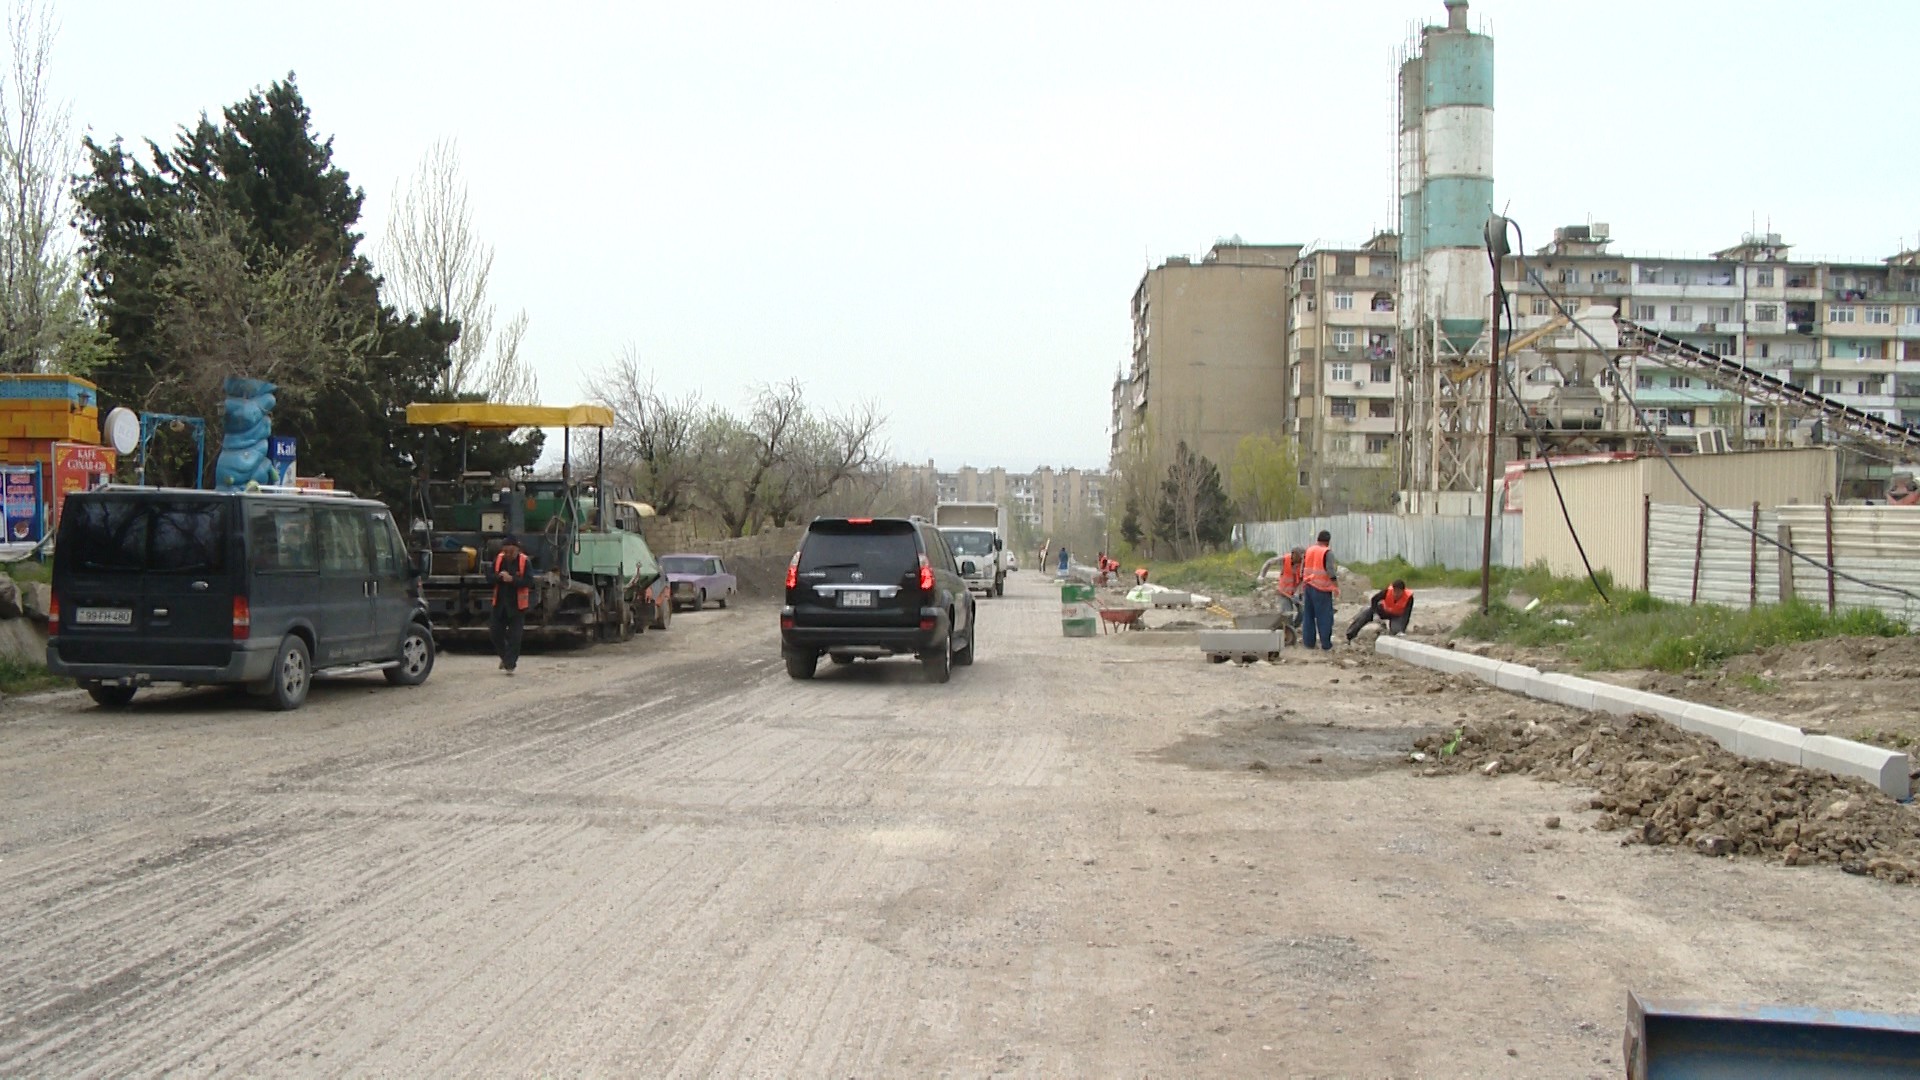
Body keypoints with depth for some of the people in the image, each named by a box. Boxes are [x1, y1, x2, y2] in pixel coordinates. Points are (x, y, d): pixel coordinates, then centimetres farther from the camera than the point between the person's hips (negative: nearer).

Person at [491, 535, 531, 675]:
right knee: (496, 633, 10)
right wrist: (499, 576, -18)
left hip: (517, 604, -4)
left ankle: (510, 665, 2)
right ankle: (504, 656, 34)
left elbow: (528, 581, -16)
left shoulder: (525, 562, -9)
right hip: (500, 603, 4)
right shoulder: (498, 559, 3)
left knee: (514, 636, -4)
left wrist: (512, 579, -28)